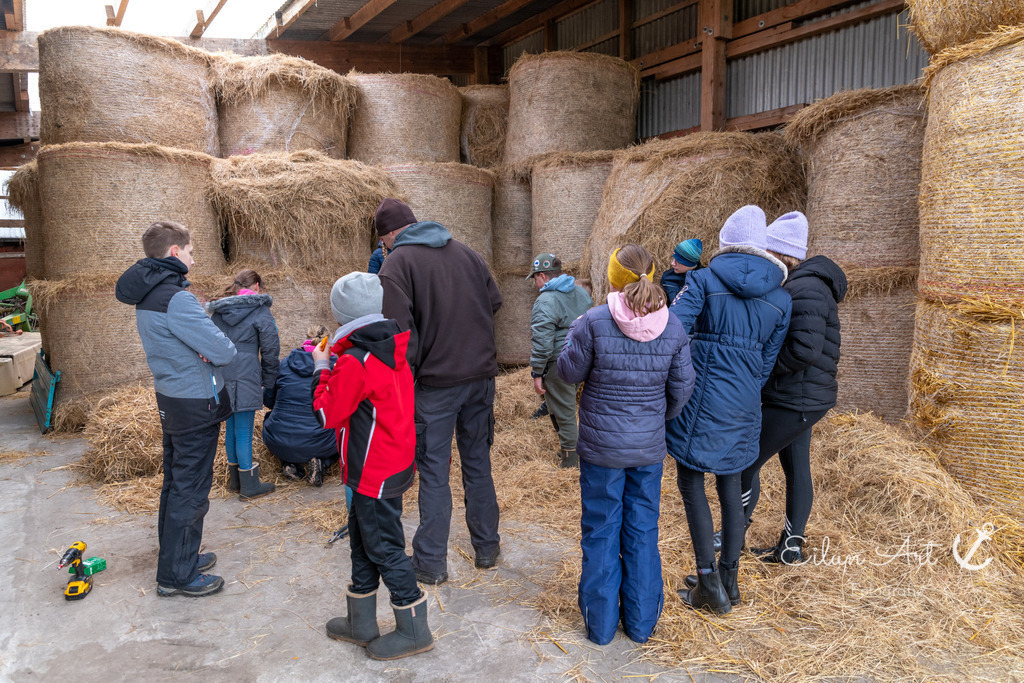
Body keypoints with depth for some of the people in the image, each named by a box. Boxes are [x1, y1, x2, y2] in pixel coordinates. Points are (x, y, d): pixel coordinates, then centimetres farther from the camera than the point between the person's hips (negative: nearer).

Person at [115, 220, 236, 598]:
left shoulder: (145, 295, 7)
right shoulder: (176, 299, -23)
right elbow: (223, 351, -26)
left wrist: (202, 349, -7)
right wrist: (225, 347, -3)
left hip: (169, 397, 10)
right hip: (196, 404, -10)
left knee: (175, 482, 20)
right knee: (191, 490, 1)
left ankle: (177, 555, 35)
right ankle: (177, 575, 12)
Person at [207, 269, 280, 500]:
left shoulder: (217, 310, 14)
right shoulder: (259, 310, -5)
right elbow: (270, 348, -5)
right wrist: (267, 381, 5)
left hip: (221, 376, 6)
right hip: (245, 376, -6)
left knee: (231, 426, 16)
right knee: (244, 431, -1)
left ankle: (235, 480, 27)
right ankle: (249, 485, 8)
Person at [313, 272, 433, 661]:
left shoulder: (354, 362, -22)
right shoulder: (392, 352, 5)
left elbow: (328, 414, -15)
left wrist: (323, 369, -3)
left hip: (375, 475, -10)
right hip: (396, 464, 10)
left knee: (383, 548, 3)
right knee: (363, 542, 20)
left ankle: (413, 632, 15)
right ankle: (361, 624, 33)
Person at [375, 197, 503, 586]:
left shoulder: (396, 264, -7)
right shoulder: (465, 252, 9)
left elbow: (402, 331, -14)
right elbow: (494, 302, 13)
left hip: (437, 382, -5)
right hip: (481, 374, 5)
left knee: (434, 471, 5)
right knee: (478, 460, 17)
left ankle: (431, 562, 13)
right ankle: (486, 547, 27)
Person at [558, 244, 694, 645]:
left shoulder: (594, 322, -17)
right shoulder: (672, 328, -6)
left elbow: (571, 372, -5)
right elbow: (682, 387, 2)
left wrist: (573, 334, 12)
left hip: (601, 446, -2)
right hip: (649, 446, 3)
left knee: (601, 530, 12)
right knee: (643, 530, 16)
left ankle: (601, 623, 24)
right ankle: (641, 621, 27)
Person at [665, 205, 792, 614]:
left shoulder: (704, 280, -7)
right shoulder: (780, 297, 6)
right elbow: (767, 361, 12)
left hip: (702, 395, -5)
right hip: (744, 404, 5)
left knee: (691, 482, 6)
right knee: (730, 487, 16)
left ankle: (709, 584, 6)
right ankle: (730, 581, 25)